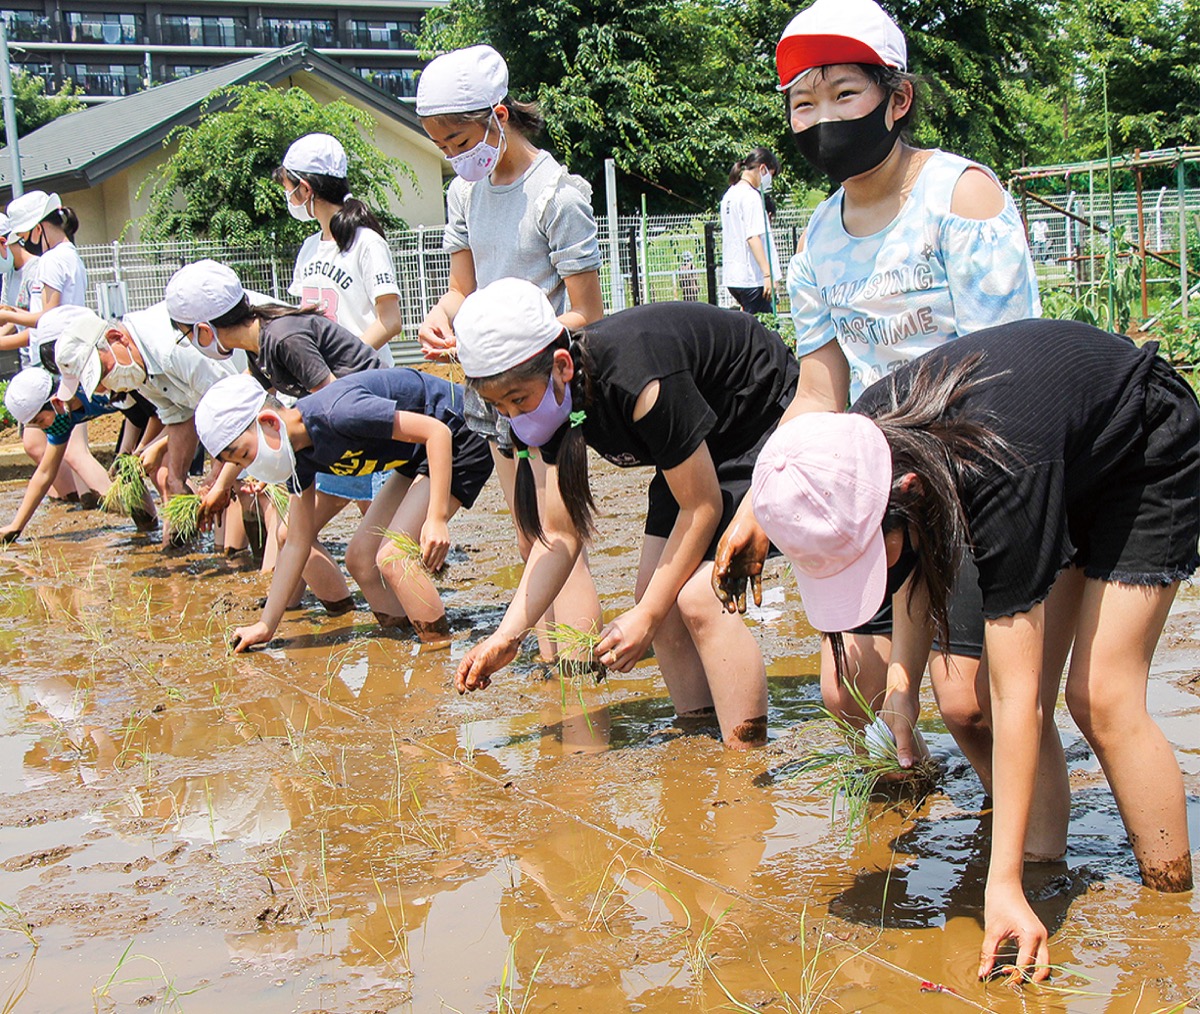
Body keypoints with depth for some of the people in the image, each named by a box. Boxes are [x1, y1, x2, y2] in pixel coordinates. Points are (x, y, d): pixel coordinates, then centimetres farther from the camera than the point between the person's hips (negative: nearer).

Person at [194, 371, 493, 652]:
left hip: (458, 439, -9)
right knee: (360, 558, 7)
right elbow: (297, 542, 7)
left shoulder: (338, 412, -30)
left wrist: (437, 519, -32)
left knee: (393, 558, -19)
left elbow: (437, 432, -28)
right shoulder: (299, 455, -2)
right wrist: (266, 626, 8)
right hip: (417, 458, 9)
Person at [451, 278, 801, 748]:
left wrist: (646, 616, -21)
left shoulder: (636, 381, -37)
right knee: (657, 592, 0)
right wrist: (507, 636, -13)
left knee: (700, 596, -21)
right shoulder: (560, 397, -12)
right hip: (699, 448, 9)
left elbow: (702, 506, -26)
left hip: (766, 427, -8)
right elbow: (560, 533, -5)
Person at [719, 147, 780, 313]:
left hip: (731, 276, 9)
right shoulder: (751, 195, -11)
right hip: (752, 279, -9)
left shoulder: (729, 195, 17)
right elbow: (753, 237, -20)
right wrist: (768, 274, -24)